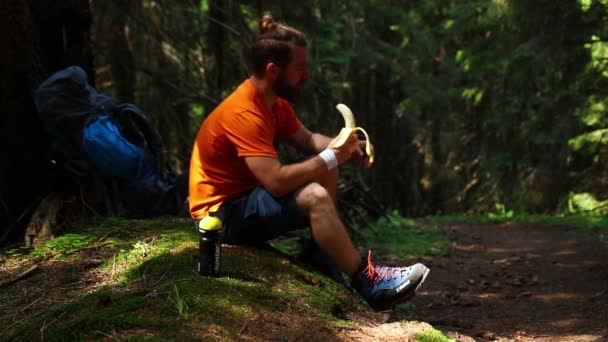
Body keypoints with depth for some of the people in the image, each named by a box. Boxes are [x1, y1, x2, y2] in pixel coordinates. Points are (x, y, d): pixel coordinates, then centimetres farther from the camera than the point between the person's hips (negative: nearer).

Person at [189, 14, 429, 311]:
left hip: (248, 195, 10)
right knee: (316, 197, -27)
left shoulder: (275, 102, 4)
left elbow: (308, 140, 15)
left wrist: (342, 147, -6)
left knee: (324, 173, 6)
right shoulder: (243, 113, -26)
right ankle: (367, 282, -17)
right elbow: (277, 181, -33)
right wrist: (331, 157, -22)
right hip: (221, 213, -10)